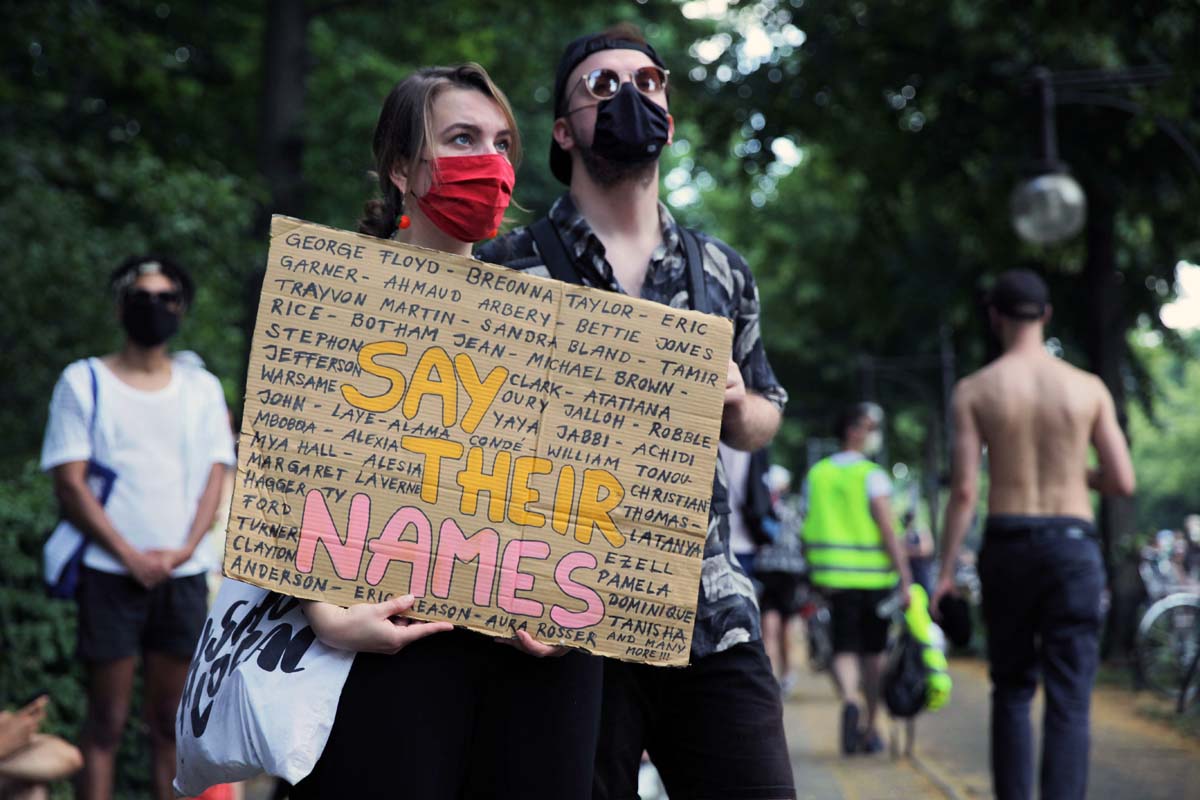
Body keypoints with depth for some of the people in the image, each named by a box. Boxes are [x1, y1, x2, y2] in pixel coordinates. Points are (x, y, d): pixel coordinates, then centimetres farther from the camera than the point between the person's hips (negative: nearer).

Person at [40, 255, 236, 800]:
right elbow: (70, 483, -4)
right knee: (106, 720, -1)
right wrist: (131, 556, -11)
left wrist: (181, 551, -8)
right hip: (112, 573, -3)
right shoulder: (84, 382, 1)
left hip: (182, 574, 3)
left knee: (170, 722, 7)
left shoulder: (201, 387, 11)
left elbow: (214, 476, 7)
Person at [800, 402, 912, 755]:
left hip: (835, 577, 2)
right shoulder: (872, 475, -7)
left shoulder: (816, 475, 7)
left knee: (844, 650, 1)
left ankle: (849, 700, -28)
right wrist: (905, 577, -13)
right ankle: (869, 729, 19)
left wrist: (818, 579, 17)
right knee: (873, 652, 11)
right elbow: (886, 530, -14)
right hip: (875, 576, -2)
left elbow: (809, 531, 9)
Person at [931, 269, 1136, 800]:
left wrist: (945, 569, 0)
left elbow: (964, 490, -6)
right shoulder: (1089, 388, 1)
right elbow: (1123, 482, 0)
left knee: (1011, 690, 16)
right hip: (1072, 542, 0)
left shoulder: (974, 390, -1)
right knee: (1068, 700, 0)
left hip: (1006, 542, 1)